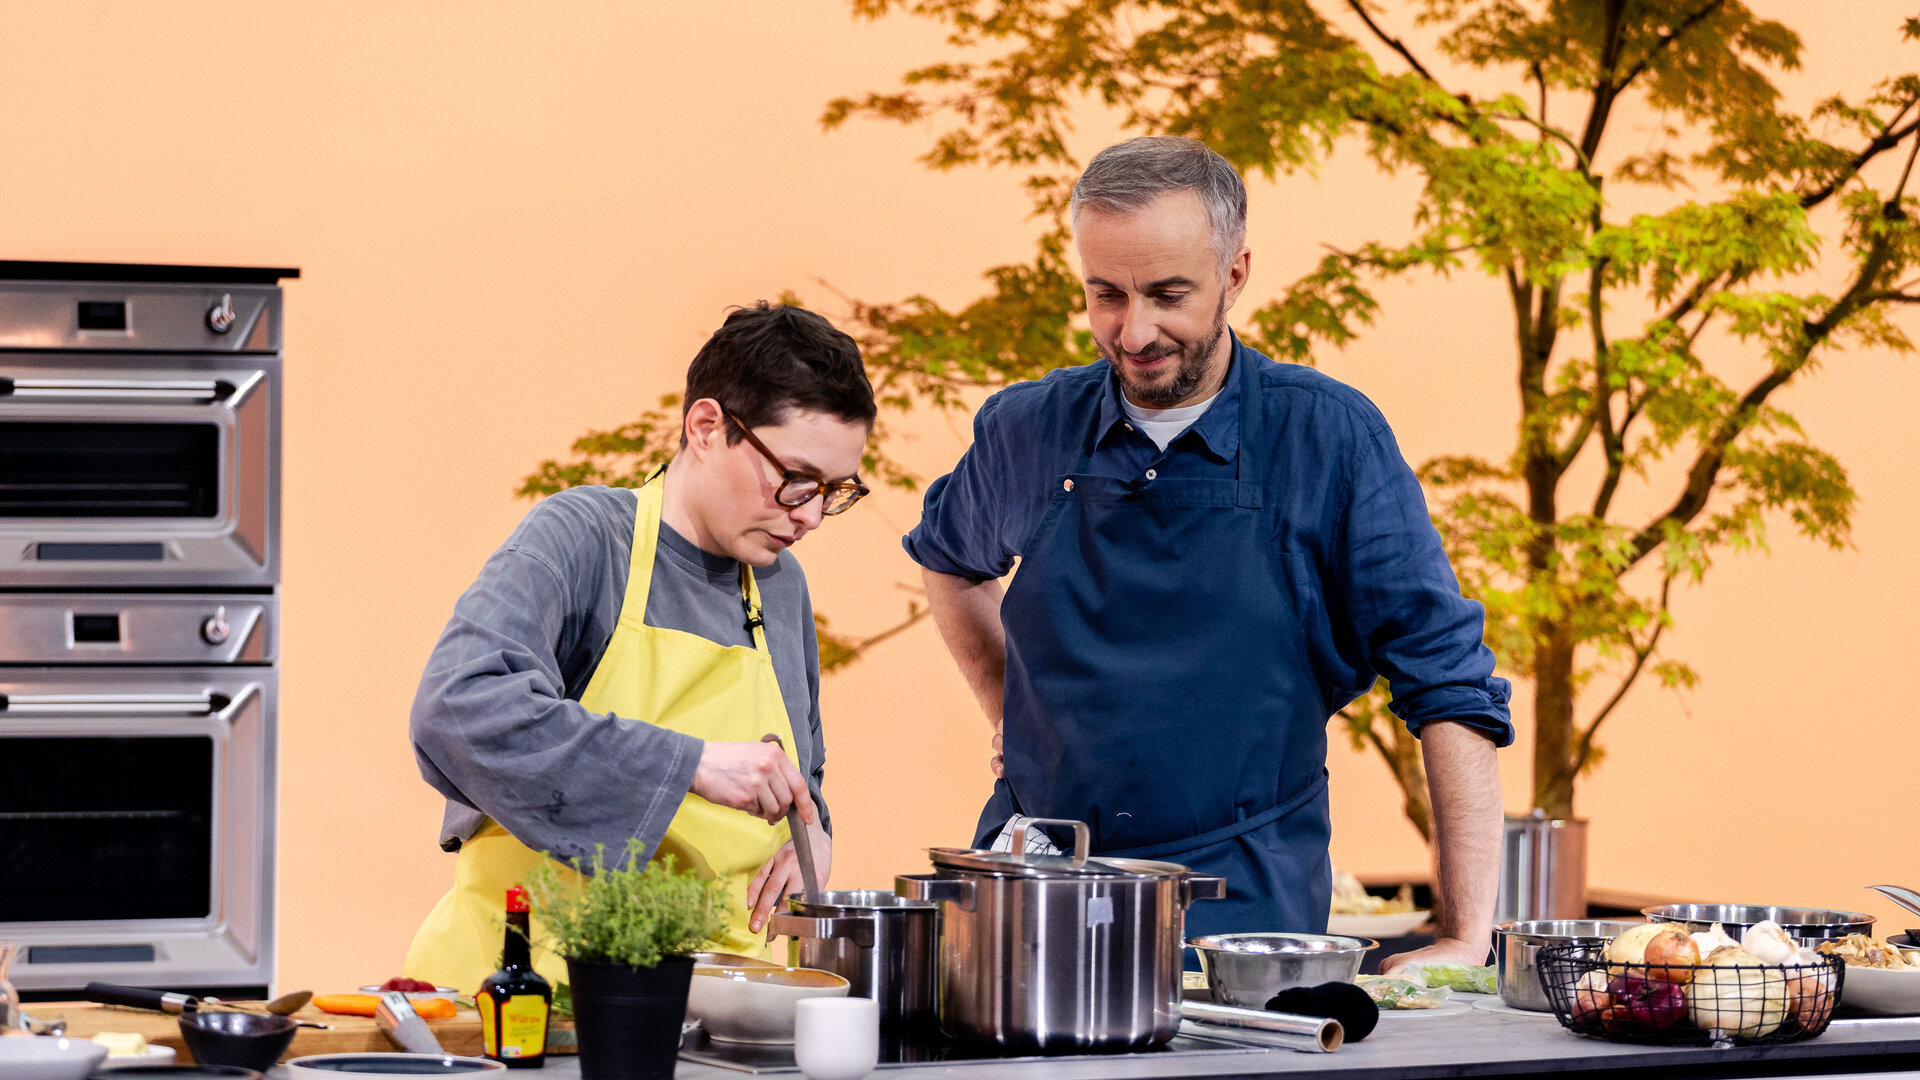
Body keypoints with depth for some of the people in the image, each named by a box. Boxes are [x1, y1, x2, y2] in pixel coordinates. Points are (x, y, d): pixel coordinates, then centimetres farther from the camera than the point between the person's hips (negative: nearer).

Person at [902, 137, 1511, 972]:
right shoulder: (1024, 432, 6)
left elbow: (1447, 685, -4)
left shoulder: (1332, 439, -3)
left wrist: (1465, 938, -11)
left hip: (1243, 910, -3)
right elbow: (946, 557, 31)